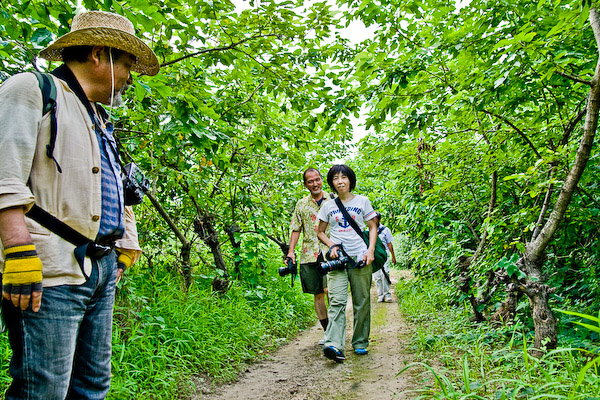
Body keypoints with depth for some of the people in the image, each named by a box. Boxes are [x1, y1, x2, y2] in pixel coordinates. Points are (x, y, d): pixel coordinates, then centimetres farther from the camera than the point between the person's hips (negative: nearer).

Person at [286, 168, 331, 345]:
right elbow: (296, 229, 13)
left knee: (329, 290, -19)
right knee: (318, 294, 7)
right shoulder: (301, 204, 12)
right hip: (309, 255, 3)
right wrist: (291, 251, 2)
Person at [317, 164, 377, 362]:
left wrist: (371, 250, -5)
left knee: (362, 303, 4)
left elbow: (373, 227, 10)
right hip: (337, 259, 0)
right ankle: (334, 345, -22)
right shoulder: (328, 205, 10)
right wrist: (332, 246, -2)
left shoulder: (362, 201, 7)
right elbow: (320, 232, 17)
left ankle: (360, 343, 16)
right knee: (337, 301, -13)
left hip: (360, 258, 0)